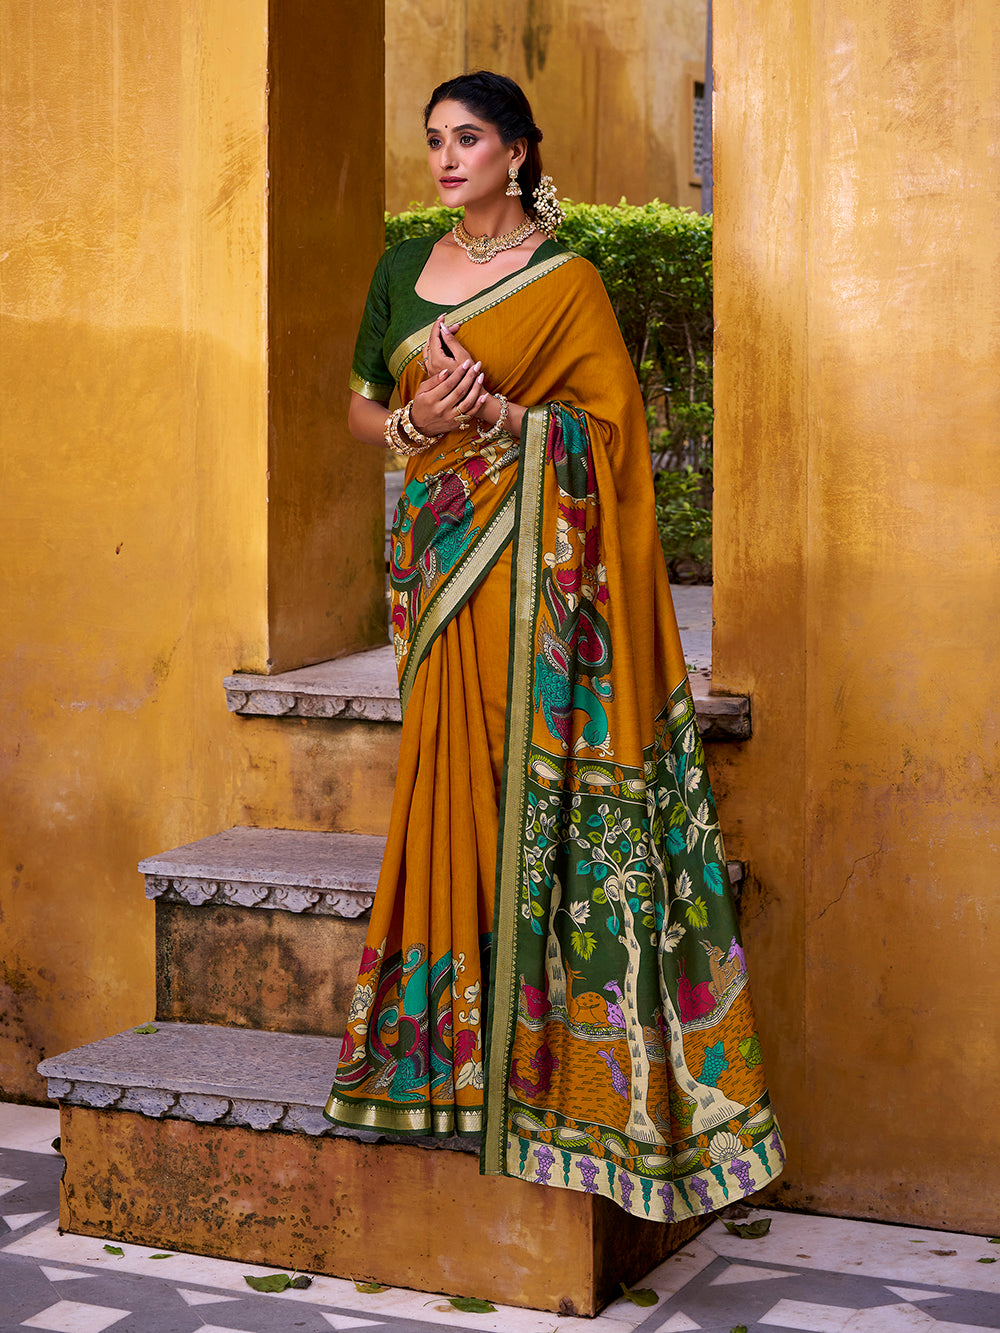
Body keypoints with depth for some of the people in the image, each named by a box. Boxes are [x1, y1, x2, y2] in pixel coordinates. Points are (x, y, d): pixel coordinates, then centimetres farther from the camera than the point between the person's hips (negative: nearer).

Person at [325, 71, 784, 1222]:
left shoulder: (564, 282, -1)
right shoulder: (403, 271, 14)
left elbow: (611, 422, -5)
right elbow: (359, 407, 16)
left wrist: (503, 414, -19)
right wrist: (415, 422, -6)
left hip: (525, 554, -5)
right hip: (431, 545, 5)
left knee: (517, 770, -8)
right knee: (450, 773, 4)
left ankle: (526, 1049, -2)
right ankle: (446, 1045, 10)